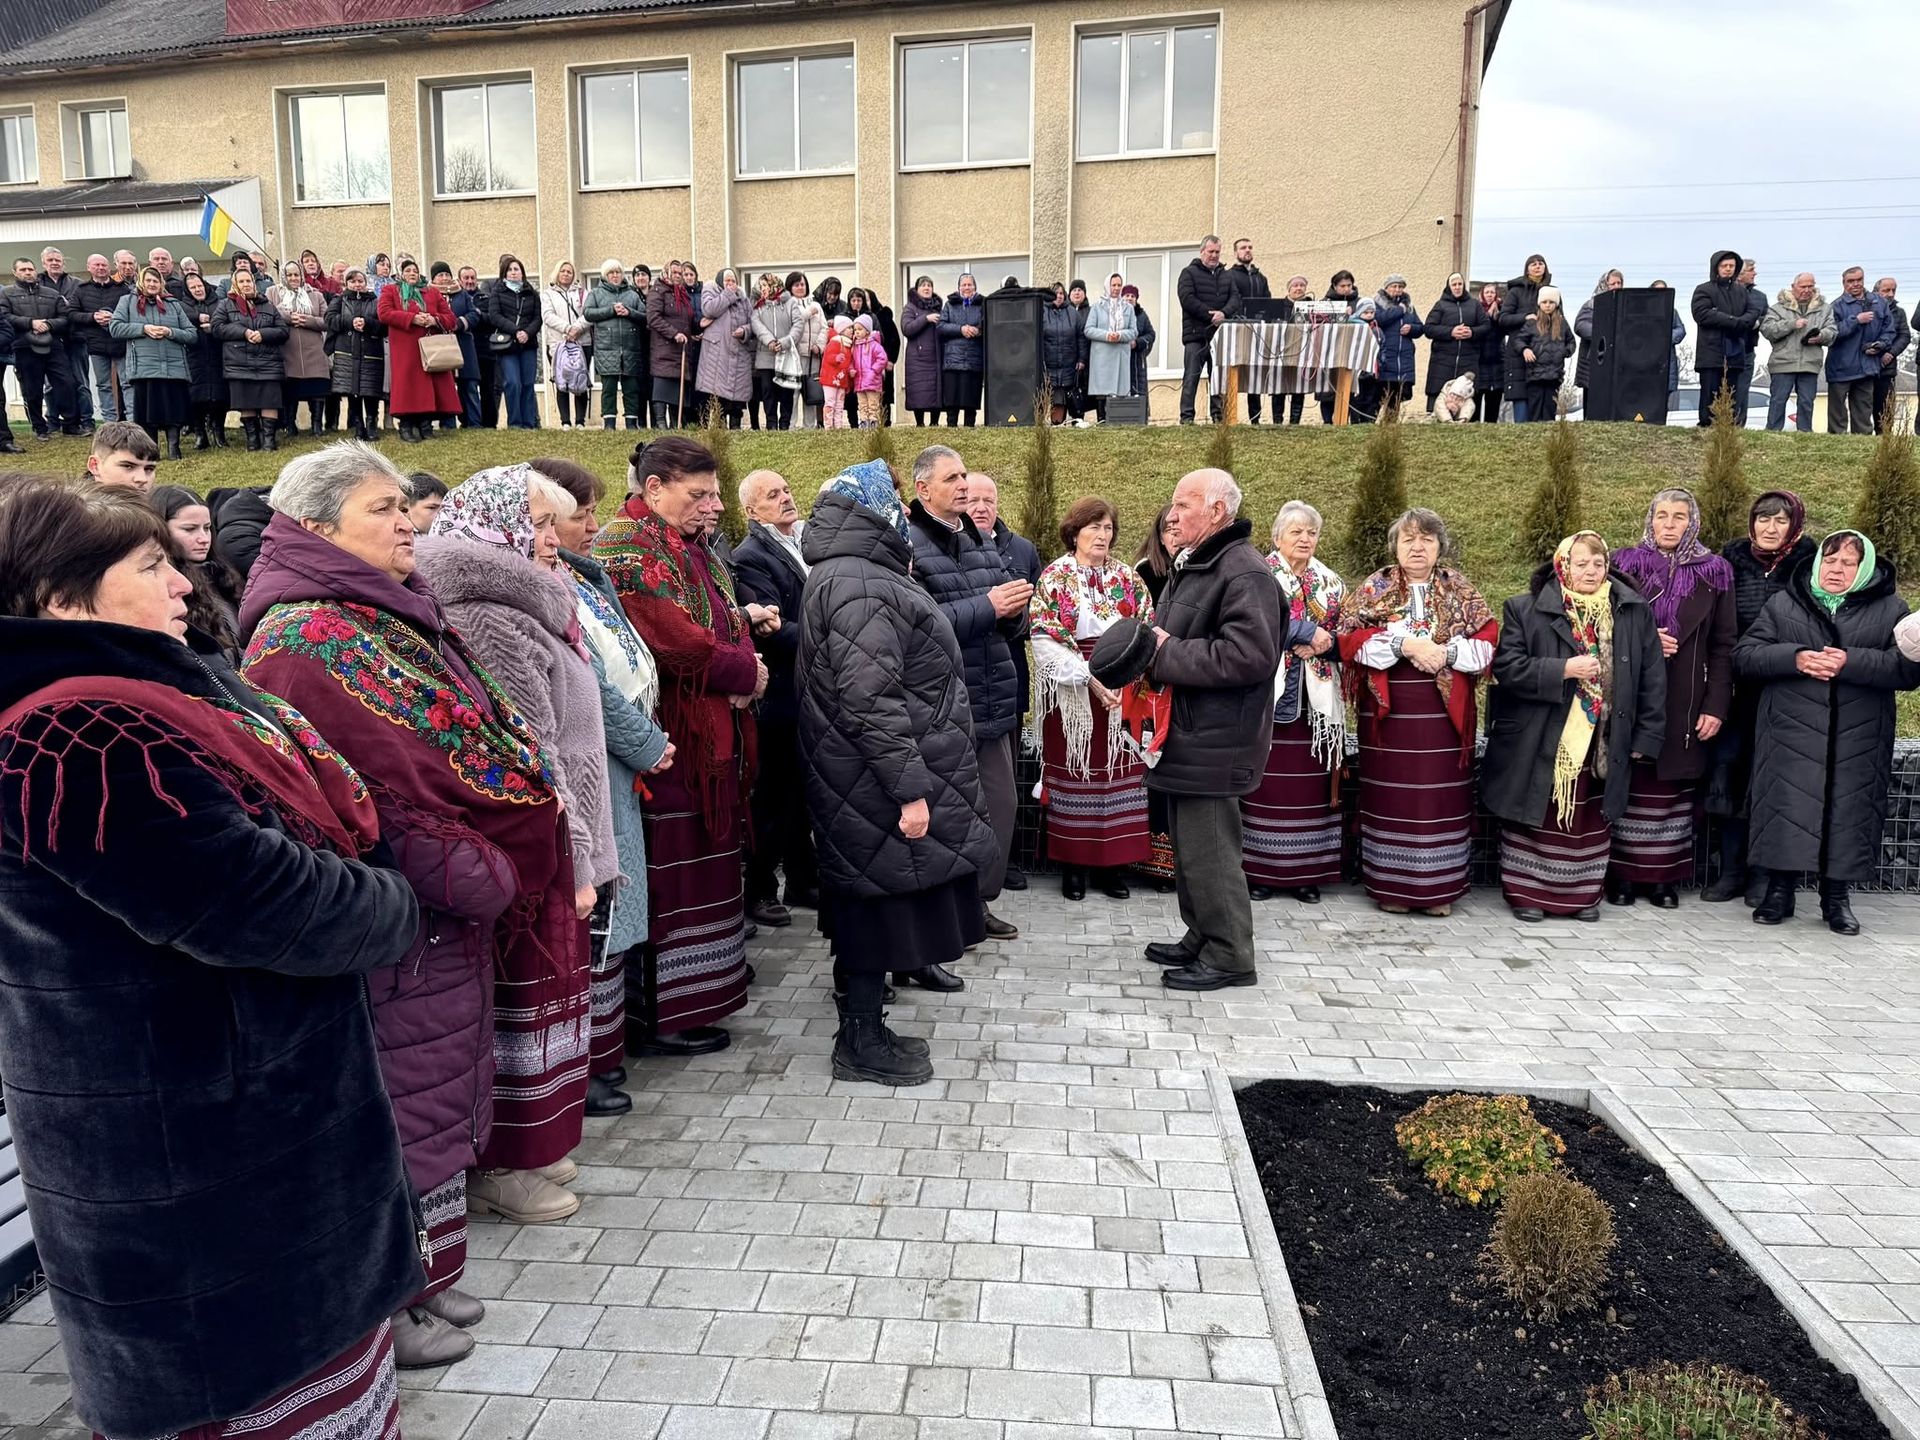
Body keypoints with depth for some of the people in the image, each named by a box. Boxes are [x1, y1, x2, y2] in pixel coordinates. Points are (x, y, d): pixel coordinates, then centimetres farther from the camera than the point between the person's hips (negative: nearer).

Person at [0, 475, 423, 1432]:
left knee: (323, 1359, 25)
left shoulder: (154, 692, 7)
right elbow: (256, 901, -28)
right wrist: (390, 913, -10)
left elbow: (312, 817, 13)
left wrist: (361, 901, -5)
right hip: (197, 1164, -10)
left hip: (243, 1115, 10)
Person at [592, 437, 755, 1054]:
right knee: (669, 875, -2)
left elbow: (730, 628, 16)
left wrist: (743, 670, -6)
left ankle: (704, 989, 27)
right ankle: (660, 1016, 8)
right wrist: (745, 674, -11)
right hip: (669, 742, -10)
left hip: (711, 737, 10)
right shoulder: (625, 544, -12)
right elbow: (673, 642, -23)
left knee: (705, 864, 15)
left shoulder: (693, 550, 18)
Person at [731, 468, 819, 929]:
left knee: (804, 795, 16)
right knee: (772, 798, 4)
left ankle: (803, 879, 29)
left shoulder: (811, 542, 12)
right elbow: (771, 630, -20)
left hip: (816, 694, 7)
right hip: (782, 696, -7)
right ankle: (759, 890, 17)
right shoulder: (750, 557, -11)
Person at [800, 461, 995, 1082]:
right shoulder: (862, 587, -20)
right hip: (880, 785, -10)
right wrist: (910, 789, -26)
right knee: (882, 895, -1)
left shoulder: (855, 573, 15)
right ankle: (861, 1042, 10)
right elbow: (871, 701, -27)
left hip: (872, 782, 10)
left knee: (879, 896, 17)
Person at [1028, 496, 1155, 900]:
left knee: (1117, 774, 5)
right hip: (1072, 695, -3)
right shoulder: (1055, 577, -2)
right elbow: (1046, 640, -10)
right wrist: (1090, 677, -17)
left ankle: (1114, 862, 13)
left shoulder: (1127, 577, 10)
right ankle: (1073, 865, 10)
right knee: (1074, 773, 1)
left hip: (1121, 693, 3)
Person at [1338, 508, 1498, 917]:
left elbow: (1487, 643, 4)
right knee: (1391, 795, 1)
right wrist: (1403, 643, -17)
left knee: (1442, 795, 3)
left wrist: (1448, 653, -13)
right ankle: (1391, 886, 11)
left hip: (1445, 711, 1)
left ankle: (1440, 887, 13)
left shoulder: (1461, 589, 10)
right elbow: (1350, 639, -7)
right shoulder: (1374, 588, 6)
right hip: (1388, 710, -1)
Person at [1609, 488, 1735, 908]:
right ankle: (1622, 874, 8)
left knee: (1674, 788, 3)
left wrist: (1716, 705, -5)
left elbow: (1724, 646, 3)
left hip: (1685, 705, 1)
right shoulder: (1625, 565, 5)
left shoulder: (1714, 574, 6)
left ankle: (1666, 876, 11)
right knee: (1628, 784, 1)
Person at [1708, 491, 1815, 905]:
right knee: (1730, 773, 2)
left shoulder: (1807, 567, 0)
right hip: (1738, 688, 2)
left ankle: (1763, 875, 12)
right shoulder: (1733, 562, 7)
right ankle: (1731, 871, 12)